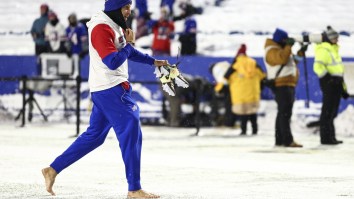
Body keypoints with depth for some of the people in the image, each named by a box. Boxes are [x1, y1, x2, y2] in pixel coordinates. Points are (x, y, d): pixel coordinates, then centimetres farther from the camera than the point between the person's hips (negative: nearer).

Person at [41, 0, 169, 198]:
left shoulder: (116, 26, 14)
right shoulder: (101, 28, -17)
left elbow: (129, 52, 30)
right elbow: (113, 61, -24)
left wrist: (153, 61, 28)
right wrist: (129, 43, -12)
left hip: (104, 91, 10)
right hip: (111, 90, -10)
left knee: (94, 135, 14)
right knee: (132, 133, -9)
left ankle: (53, 170, 18)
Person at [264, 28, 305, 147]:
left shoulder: (281, 49, 21)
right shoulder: (272, 51, -11)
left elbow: (292, 60, 28)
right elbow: (282, 58, -29)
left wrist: (300, 52, 15)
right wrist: (288, 46, -26)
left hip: (288, 85, 11)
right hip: (281, 85, -11)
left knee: (283, 113, 13)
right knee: (285, 113, -16)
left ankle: (279, 140, 17)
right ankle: (288, 140, -21)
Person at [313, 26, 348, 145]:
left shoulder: (334, 50, 23)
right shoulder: (323, 50, -8)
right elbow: (318, 66, -21)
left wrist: (343, 88, 28)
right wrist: (326, 76, -34)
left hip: (336, 83, 10)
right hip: (328, 82, -10)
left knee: (333, 112, 13)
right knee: (328, 111, -10)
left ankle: (331, 137, 19)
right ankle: (326, 137, -9)